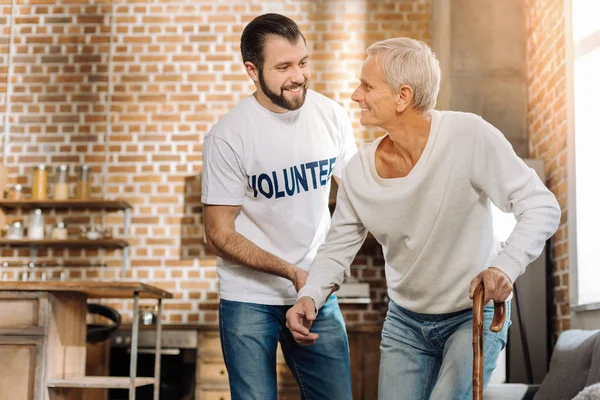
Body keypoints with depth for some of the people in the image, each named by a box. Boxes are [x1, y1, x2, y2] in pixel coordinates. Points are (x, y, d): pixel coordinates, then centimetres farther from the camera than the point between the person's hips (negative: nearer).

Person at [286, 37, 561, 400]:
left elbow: (542, 207, -21)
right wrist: (310, 296, -19)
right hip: (405, 322, 4)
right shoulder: (358, 171, -11)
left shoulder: (470, 137, -24)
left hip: (475, 316, -4)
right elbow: (338, 247, 0)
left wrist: (507, 266, -37)